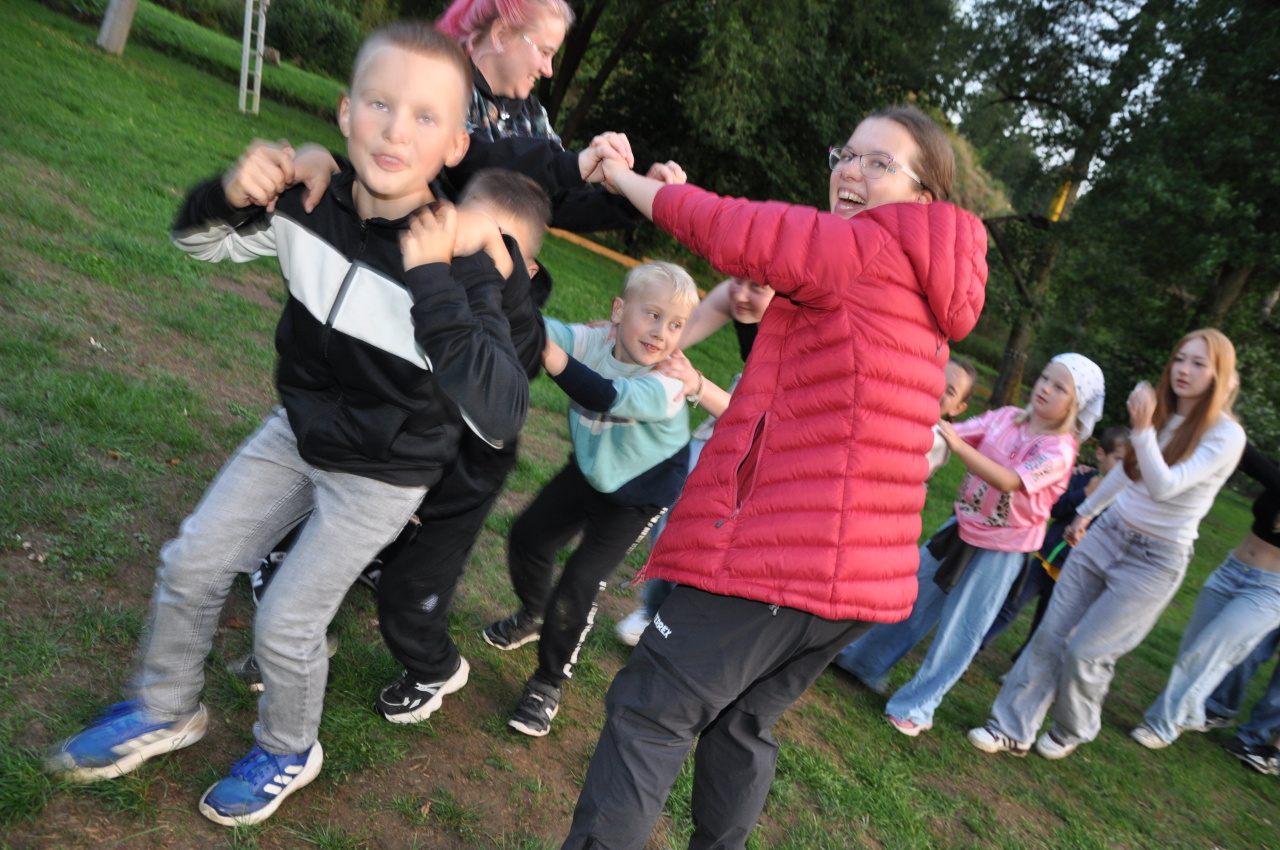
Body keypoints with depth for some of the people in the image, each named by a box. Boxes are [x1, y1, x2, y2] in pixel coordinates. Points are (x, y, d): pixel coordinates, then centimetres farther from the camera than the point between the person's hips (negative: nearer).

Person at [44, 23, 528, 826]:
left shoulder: (464, 259, -30)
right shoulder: (311, 199, -16)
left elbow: (501, 415, -39)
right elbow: (199, 241, 2)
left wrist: (433, 281, -43)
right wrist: (231, 194, -21)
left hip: (383, 476, -5)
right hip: (299, 430, 5)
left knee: (285, 623, 4)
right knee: (190, 565, 12)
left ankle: (289, 754, 37)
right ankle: (166, 711, 41)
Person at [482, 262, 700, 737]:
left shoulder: (666, 386, -33)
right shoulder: (594, 343, -19)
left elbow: (604, 398, -51)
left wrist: (549, 353, -65)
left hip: (637, 496, -5)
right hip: (588, 472, 5)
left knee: (579, 585, -8)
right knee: (528, 537, 12)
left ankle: (548, 685, 15)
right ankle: (531, 617, 45)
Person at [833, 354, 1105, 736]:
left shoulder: (1059, 451, -19)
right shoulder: (1006, 417, -5)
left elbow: (1007, 481, -34)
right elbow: (958, 432, -14)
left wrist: (956, 444, -45)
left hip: (1000, 549, -5)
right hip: (962, 527, 5)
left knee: (959, 631, 3)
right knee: (910, 595, 15)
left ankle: (916, 707, 18)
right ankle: (866, 661, 33)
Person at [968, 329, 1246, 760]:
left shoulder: (1225, 436, -14)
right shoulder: (1162, 413, 4)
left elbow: (1164, 486, -24)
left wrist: (1142, 430, -35)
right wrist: (1085, 512, 28)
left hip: (1154, 561, -5)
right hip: (1107, 533, 5)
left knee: (1085, 651, -2)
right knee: (1051, 634, 2)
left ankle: (1073, 731, 27)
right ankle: (1013, 729, 12)